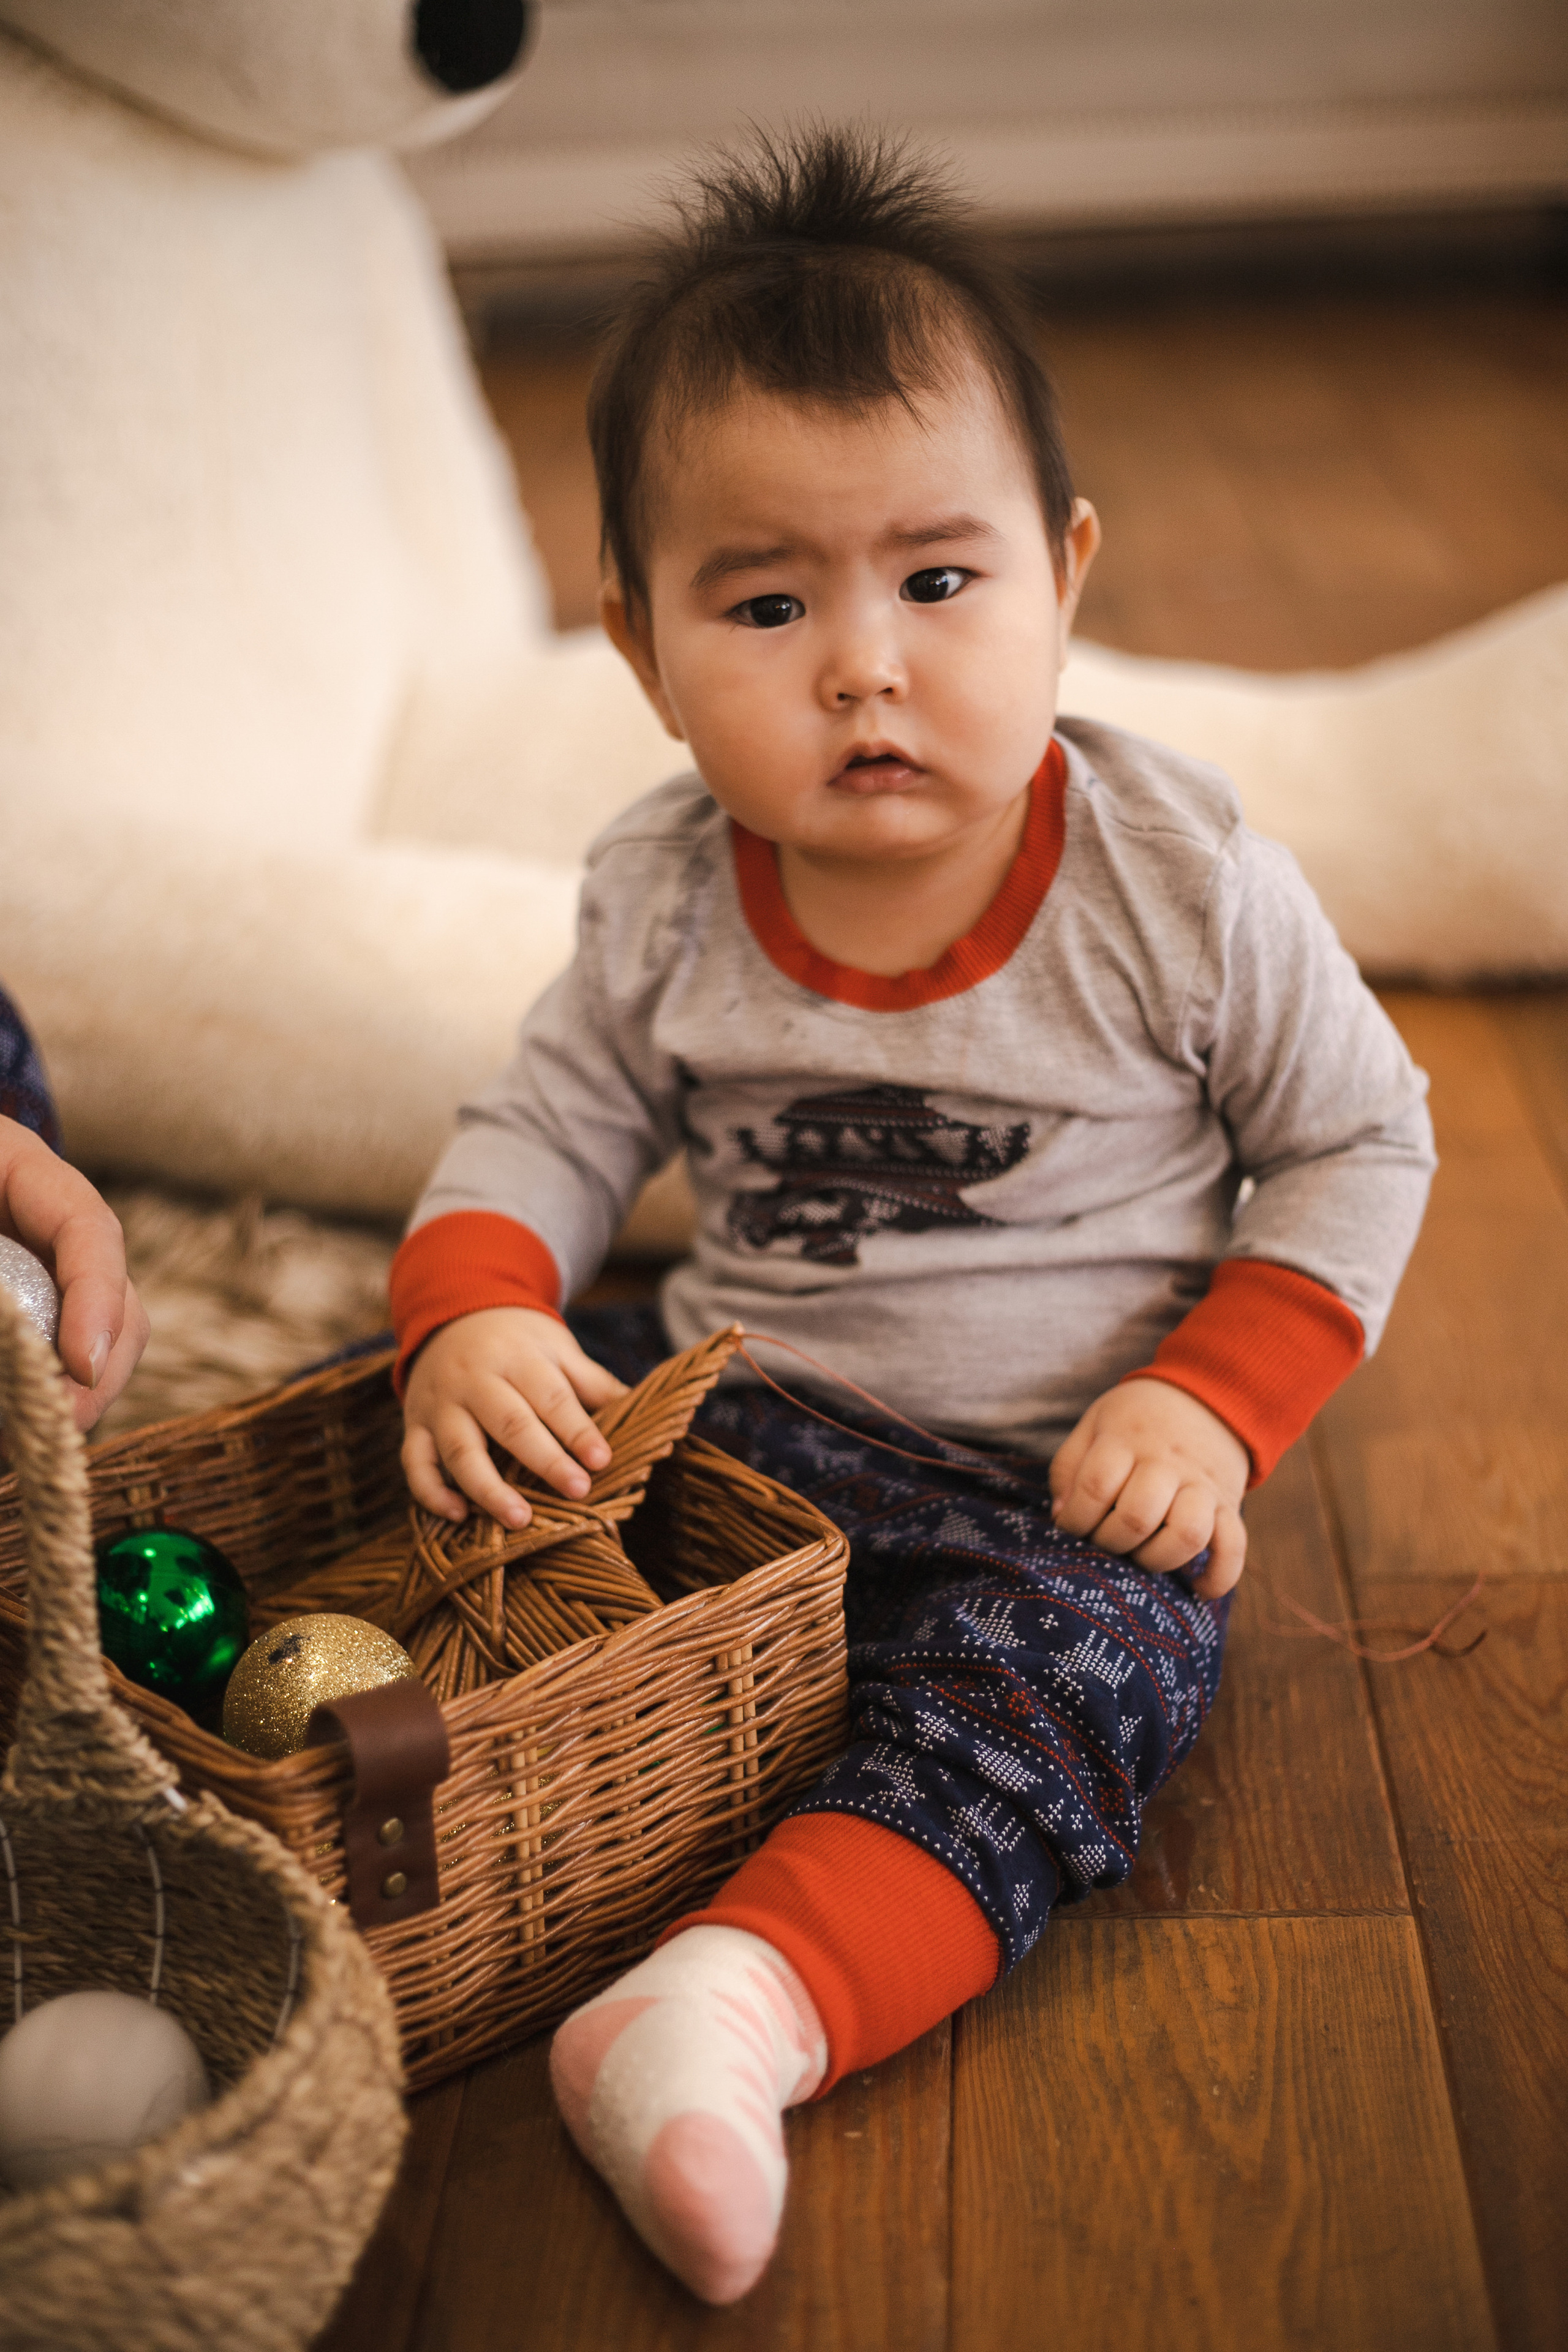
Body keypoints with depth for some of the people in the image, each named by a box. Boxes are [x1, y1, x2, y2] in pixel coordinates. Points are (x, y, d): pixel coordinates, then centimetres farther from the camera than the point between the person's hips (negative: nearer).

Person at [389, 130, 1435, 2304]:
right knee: (472, 1473, -13)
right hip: (737, 1410, 4)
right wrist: (476, 1308, -18)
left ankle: (757, 1994, -42)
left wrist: (1219, 1400, -15)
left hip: (1064, 1478, -3)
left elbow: (1360, 1142, -3)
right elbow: (552, 1120, 3)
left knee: (1069, 1664, -31)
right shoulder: (666, 904, -8)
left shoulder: (1180, 880, -14)